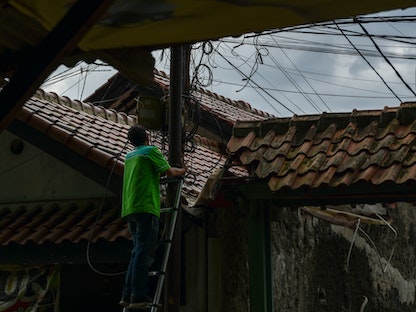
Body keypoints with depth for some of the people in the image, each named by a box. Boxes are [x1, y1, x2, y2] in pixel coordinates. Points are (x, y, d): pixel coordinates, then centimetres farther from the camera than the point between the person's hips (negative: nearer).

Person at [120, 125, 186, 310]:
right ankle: (138, 297, -13)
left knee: (138, 253, 13)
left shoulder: (129, 156, 23)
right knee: (144, 254, -9)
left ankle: (128, 295, 9)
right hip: (145, 208, -8)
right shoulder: (151, 151, 1)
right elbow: (169, 171, -4)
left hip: (129, 209, 8)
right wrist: (181, 171, 15)